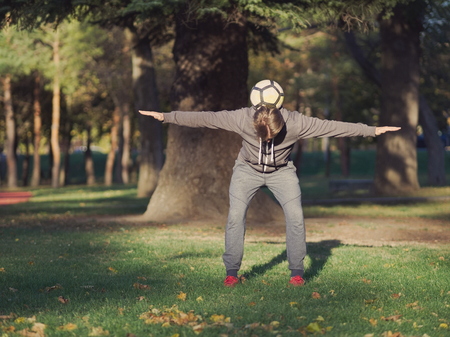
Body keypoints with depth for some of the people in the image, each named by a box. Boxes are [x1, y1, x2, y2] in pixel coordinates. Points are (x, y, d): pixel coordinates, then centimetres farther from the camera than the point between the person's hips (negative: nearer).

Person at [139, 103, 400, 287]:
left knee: (295, 215, -15)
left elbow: (333, 127, -26)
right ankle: (232, 271, -2)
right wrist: (166, 117, -24)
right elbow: (205, 118, -24)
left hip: (281, 171, 0)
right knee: (236, 215, -14)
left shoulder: (296, 123, -30)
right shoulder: (241, 119, -29)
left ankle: (297, 271, -2)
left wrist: (373, 131, -25)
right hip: (248, 169, 0)